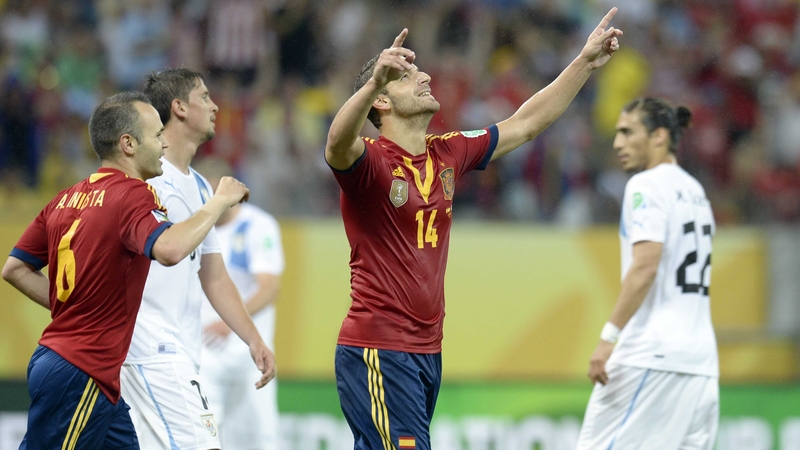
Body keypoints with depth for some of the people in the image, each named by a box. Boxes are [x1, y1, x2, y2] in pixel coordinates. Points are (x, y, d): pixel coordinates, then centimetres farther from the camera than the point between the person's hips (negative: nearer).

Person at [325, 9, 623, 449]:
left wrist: (585, 61, 18)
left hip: (427, 350, 8)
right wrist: (373, 81, -52)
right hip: (377, 351, -8)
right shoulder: (368, 161, -10)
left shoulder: (447, 154, 12)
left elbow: (525, 124, 21)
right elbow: (338, 145, -34)